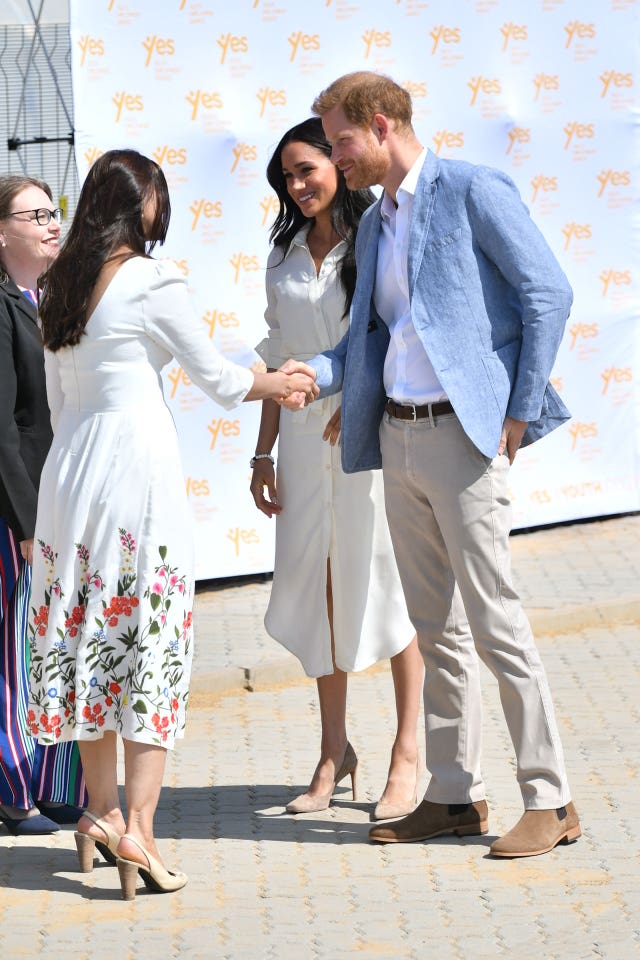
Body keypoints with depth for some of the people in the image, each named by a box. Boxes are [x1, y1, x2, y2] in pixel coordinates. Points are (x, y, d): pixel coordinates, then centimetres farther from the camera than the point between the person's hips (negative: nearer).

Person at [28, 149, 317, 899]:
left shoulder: (61, 284, 11)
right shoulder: (150, 281, -8)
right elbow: (218, 379, 0)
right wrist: (282, 383, 18)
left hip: (70, 469, 7)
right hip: (138, 464, -6)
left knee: (91, 633, 13)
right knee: (150, 637, -3)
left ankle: (102, 809, 19)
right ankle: (136, 829, -9)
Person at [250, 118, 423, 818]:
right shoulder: (286, 256, 14)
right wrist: (263, 452, 14)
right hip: (303, 433, 6)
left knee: (384, 580, -3)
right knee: (313, 586, 5)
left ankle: (406, 757, 4)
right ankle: (333, 750, 14)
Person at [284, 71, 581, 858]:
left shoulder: (472, 191, -7)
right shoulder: (374, 226, 17)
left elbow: (548, 294, -11)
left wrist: (521, 410, -12)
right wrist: (314, 373, -3)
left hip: (464, 432, -8)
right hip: (398, 437, 8)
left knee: (493, 620, -9)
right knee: (435, 627, 10)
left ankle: (549, 800, -3)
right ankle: (453, 795, 15)